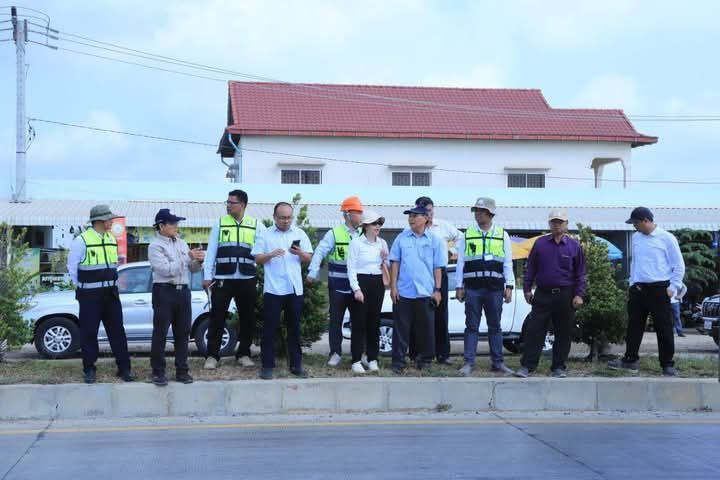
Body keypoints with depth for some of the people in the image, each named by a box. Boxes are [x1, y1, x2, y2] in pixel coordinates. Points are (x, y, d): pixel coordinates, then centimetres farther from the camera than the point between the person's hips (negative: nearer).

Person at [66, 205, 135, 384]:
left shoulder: (111, 239, 9)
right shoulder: (81, 241, -10)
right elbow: (72, 266, -4)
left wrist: (111, 284, 15)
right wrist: (82, 287, 1)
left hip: (111, 293, 5)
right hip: (90, 295, -5)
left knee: (117, 330, 5)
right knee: (89, 332, 2)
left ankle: (124, 368, 10)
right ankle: (89, 370, 13)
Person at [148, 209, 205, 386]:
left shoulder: (182, 243, 14)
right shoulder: (155, 246, -5)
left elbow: (193, 269, 15)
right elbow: (167, 269, -16)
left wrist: (198, 261, -6)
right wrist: (188, 257, -18)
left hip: (183, 291, 6)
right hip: (164, 292, -6)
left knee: (182, 333, 8)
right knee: (160, 333, -2)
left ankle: (182, 370, 15)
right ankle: (158, 372, 3)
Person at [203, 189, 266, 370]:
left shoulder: (256, 226, 6)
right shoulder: (220, 224, 6)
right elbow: (211, 251, 5)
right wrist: (207, 276, 0)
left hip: (247, 280, 1)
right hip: (222, 279, -1)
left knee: (247, 318, 8)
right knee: (217, 317, 0)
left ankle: (243, 354, 21)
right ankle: (212, 355, 8)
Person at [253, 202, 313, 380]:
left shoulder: (300, 234, 9)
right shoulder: (265, 235, 4)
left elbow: (309, 259, 9)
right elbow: (257, 259, 1)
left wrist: (300, 253, -13)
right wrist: (271, 254, -18)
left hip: (294, 289, 2)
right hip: (273, 289, -2)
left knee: (294, 328, 7)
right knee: (270, 328, -1)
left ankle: (296, 364, 14)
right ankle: (267, 366, 4)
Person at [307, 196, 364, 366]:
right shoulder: (334, 233, -5)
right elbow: (320, 252, -10)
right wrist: (313, 272, -19)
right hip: (338, 287, -3)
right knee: (336, 320, 5)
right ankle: (335, 353, 16)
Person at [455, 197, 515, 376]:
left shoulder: (502, 235, 8)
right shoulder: (468, 235, 9)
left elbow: (508, 263, 7)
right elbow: (460, 262, 8)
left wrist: (509, 286, -1)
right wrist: (459, 286, 3)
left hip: (495, 288, 0)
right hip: (472, 288, 0)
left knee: (495, 327, 6)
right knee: (471, 326, 0)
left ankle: (497, 362, 13)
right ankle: (469, 363, 3)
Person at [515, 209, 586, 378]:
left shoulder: (574, 246, 4)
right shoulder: (540, 243, 6)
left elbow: (580, 273, 5)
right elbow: (531, 268, 10)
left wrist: (579, 295, -3)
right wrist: (527, 289, 6)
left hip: (565, 296, 0)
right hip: (542, 294, 0)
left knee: (563, 334, 4)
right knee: (534, 331, -2)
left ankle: (559, 367, 14)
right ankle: (527, 366, 1)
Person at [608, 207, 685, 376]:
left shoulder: (666, 238, -7)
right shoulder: (636, 238, 10)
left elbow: (679, 265, -4)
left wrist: (673, 287, -9)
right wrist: (632, 283, 16)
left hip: (659, 289, -5)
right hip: (638, 289, 6)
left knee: (664, 328, -1)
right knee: (634, 326, 8)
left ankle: (668, 365, 7)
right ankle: (631, 360, 17)